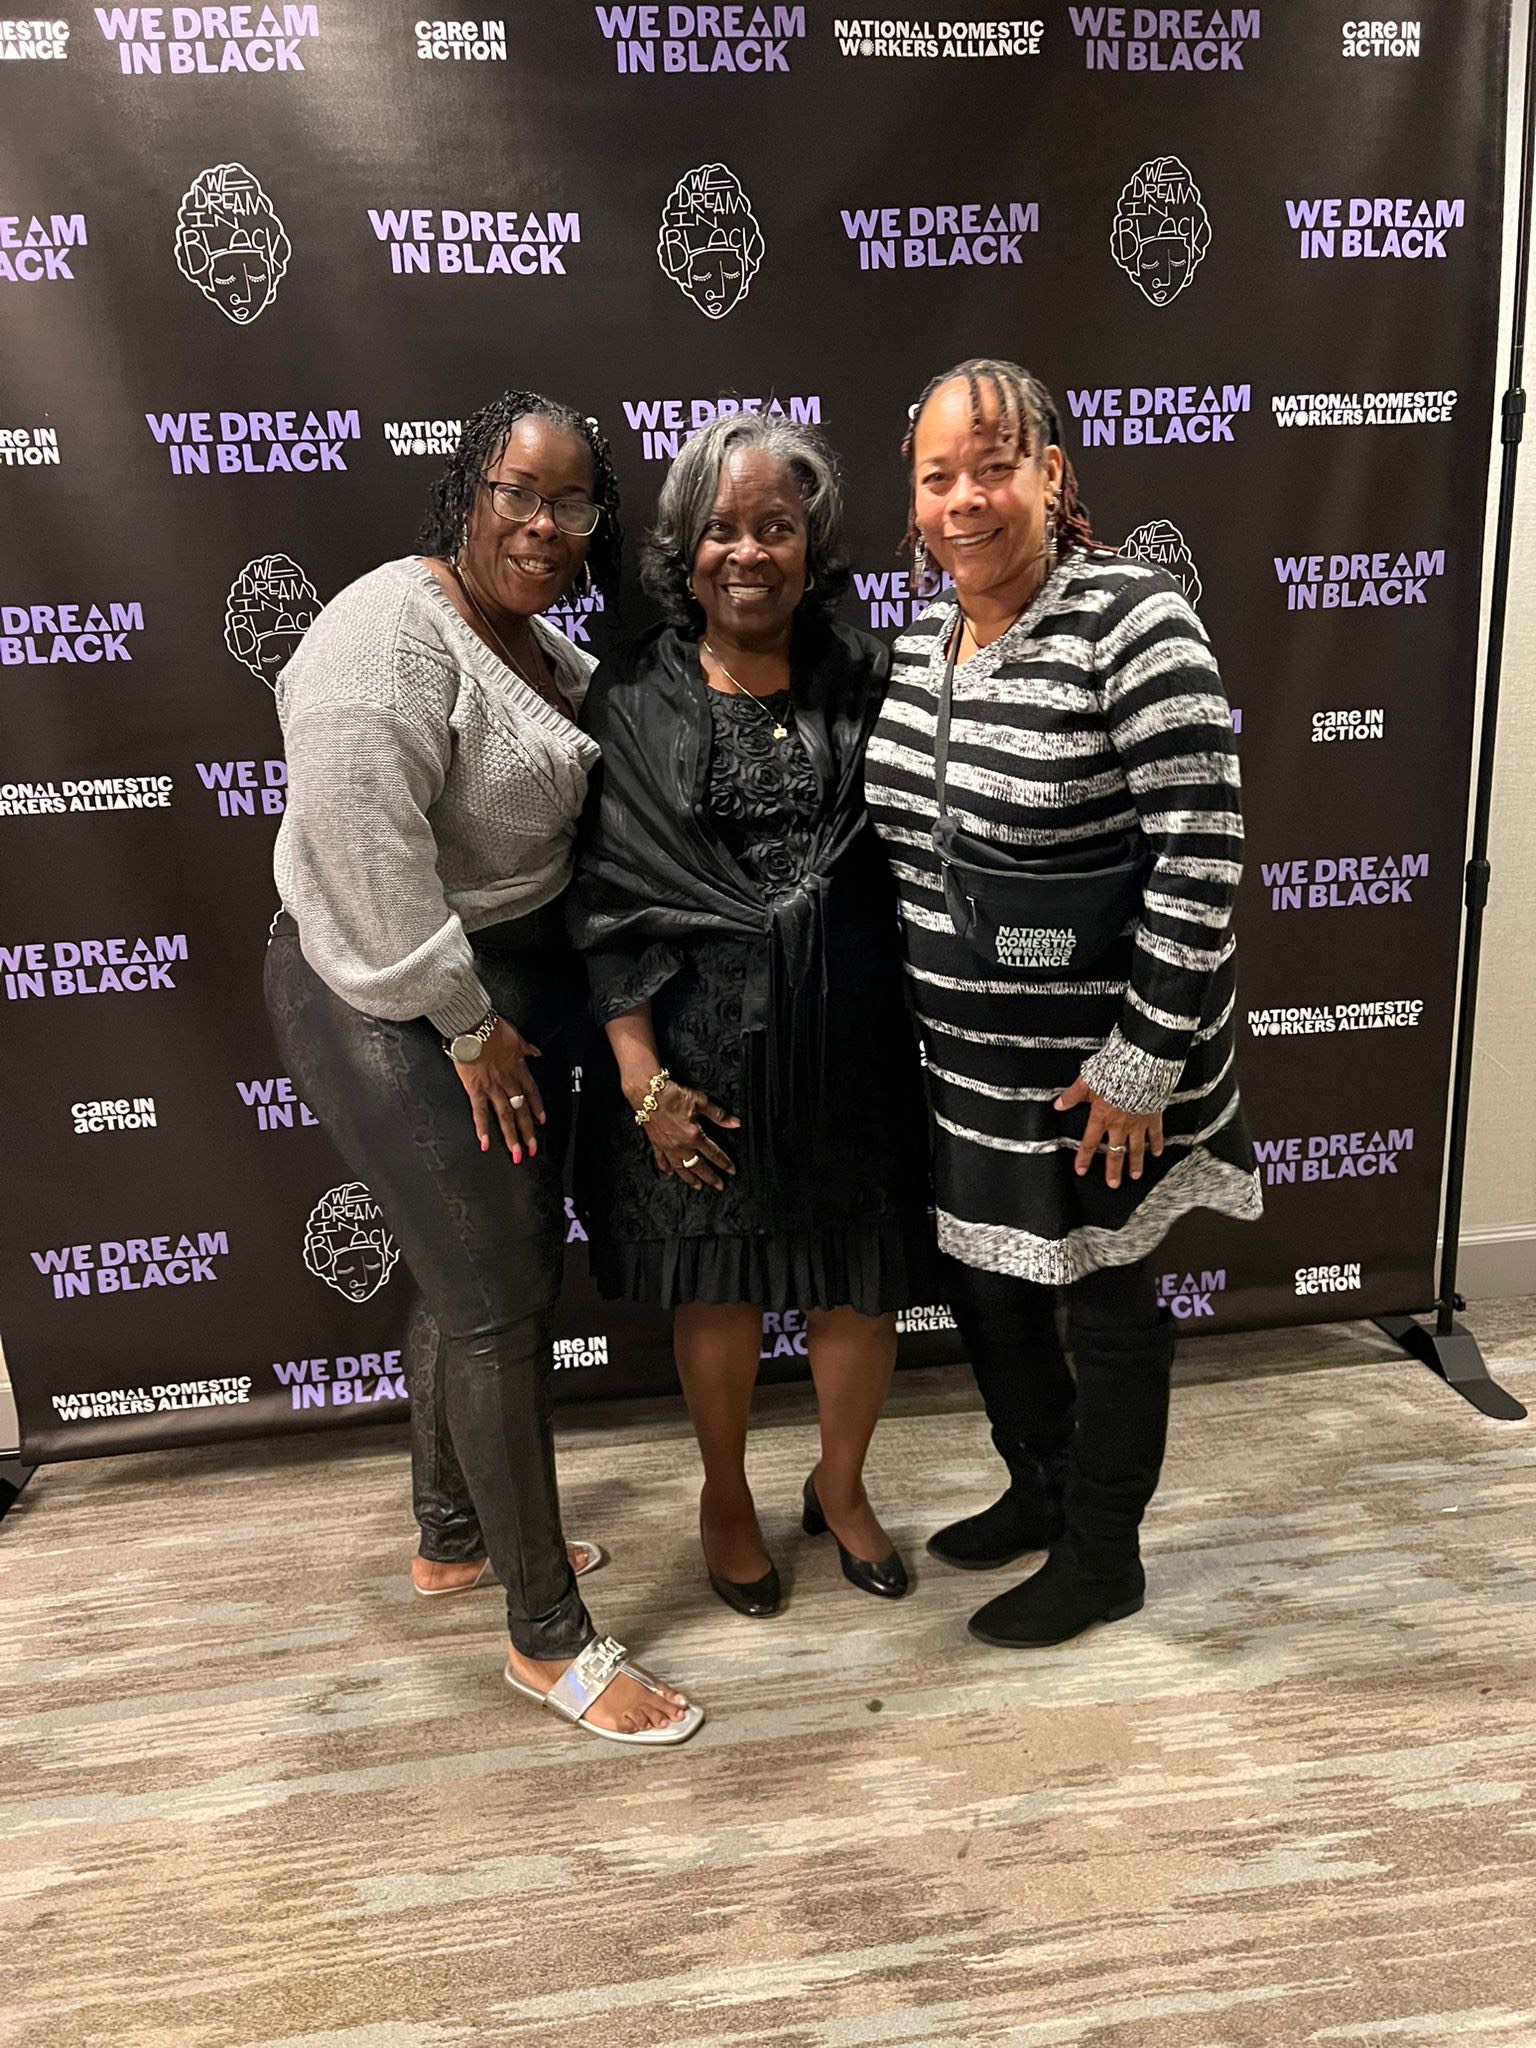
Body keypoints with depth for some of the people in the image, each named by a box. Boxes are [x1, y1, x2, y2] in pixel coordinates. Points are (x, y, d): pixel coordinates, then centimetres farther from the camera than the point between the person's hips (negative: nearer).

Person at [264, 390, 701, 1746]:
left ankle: (459, 1529, 38)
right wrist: (466, 1025, -19)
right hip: (400, 1009, -9)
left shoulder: (535, 641, 10)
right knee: (504, 1302, -4)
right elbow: (369, 862, -24)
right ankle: (549, 1637, 11)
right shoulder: (391, 637, -19)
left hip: (516, 982, 9)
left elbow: (557, 821, 17)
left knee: (496, 1267, 17)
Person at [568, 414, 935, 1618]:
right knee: (718, 1287, 14)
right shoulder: (633, 699, -3)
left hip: (849, 1033, 2)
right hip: (700, 1041, -1)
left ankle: (841, 1486, 40)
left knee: (865, 1284, 13)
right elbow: (609, 900, -6)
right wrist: (642, 1078, -10)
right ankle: (726, 1493, 40)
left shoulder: (863, 679, 1)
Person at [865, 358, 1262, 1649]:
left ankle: (1103, 1558, 33)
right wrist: (904, 1017, 15)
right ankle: (1040, 1492, 45)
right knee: (981, 1277, 20)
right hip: (961, 1057, 7)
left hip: (1095, 1062, -7)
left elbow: (1200, 857, -20)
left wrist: (1143, 1061, -19)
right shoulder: (920, 647, 5)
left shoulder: (1133, 624, -18)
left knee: (1104, 1296, 10)